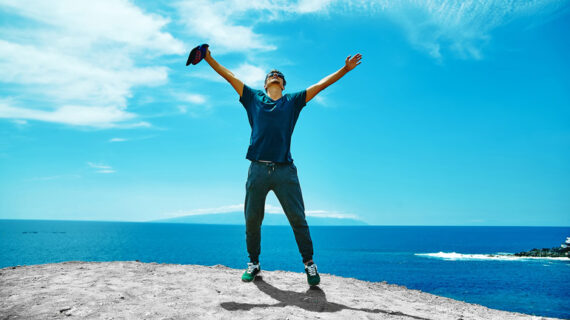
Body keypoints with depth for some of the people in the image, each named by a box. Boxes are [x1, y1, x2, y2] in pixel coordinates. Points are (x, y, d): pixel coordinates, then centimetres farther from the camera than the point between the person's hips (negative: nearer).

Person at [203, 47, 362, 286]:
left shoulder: (293, 101, 17)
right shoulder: (254, 98, 18)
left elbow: (320, 85, 17)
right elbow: (230, 77, 19)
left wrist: (345, 69, 16)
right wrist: (208, 58, 17)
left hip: (285, 170, -1)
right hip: (258, 169, 1)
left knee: (297, 218, -2)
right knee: (252, 219, 5)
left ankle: (309, 262, 9)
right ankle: (253, 263, 20)